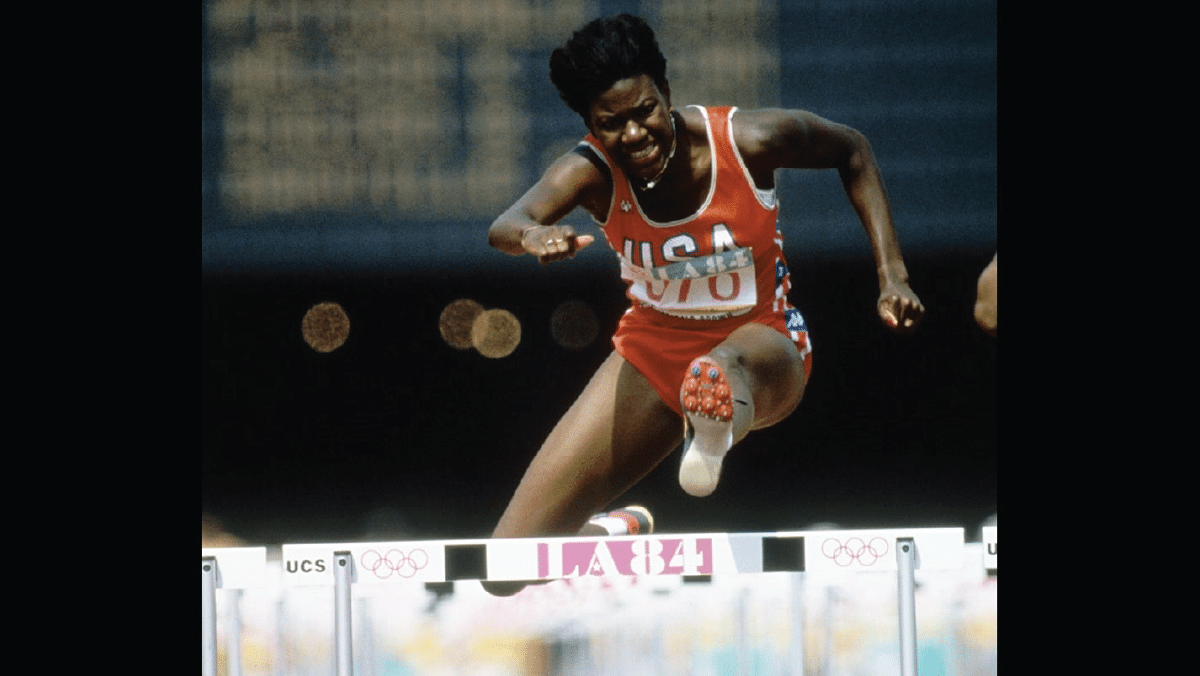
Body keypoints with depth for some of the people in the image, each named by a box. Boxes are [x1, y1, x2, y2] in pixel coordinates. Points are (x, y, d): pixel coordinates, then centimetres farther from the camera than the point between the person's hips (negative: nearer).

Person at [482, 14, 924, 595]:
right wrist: (532, 234, -67)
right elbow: (505, 227, -41)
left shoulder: (747, 142, -20)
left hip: (762, 339, -3)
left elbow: (852, 152, 0)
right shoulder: (591, 172, -20)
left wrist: (892, 275, -7)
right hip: (652, 351, 3)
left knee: (723, 370, -45)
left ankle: (715, 434, -79)